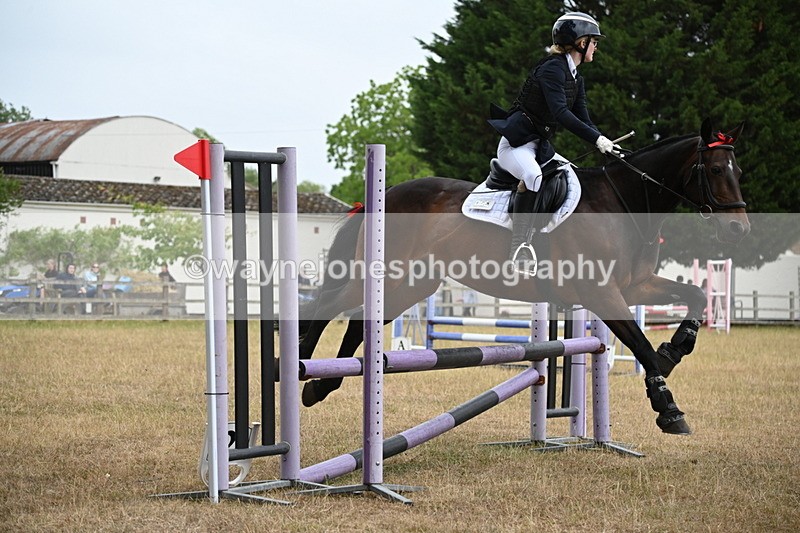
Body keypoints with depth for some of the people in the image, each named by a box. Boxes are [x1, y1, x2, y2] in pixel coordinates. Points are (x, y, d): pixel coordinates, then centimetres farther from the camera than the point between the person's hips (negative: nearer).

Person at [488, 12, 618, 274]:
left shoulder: (575, 78, 15)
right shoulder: (552, 68, -15)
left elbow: (583, 119, 11)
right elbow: (560, 113, -26)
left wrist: (606, 143, -5)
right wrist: (597, 139, -31)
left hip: (540, 145, 11)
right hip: (515, 143, -11)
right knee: (533, 176, -36)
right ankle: (519, 247, -34)